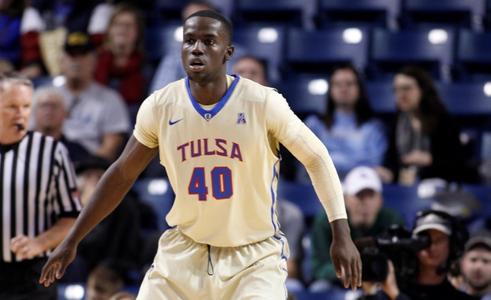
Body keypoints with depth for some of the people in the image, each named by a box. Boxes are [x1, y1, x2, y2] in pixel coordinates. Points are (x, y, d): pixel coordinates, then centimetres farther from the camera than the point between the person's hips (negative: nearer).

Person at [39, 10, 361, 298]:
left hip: (255, 254, -3)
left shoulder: (263, 102, -14)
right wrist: (72, 241, 8)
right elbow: (123, 174, 7)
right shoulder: (159, 106, -5)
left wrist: (341, 233, -14)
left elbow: (317, 158, -5)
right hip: (183, 252, 3)